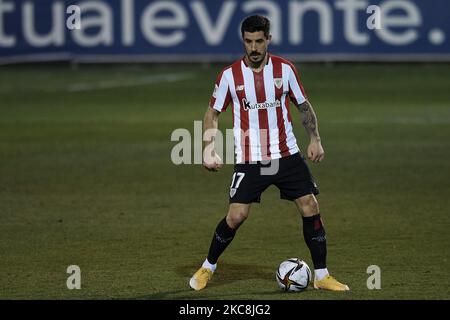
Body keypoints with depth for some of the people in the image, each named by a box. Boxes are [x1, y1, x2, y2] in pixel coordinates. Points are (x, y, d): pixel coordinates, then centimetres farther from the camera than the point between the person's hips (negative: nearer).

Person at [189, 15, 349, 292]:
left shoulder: (285, 69, 0)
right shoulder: (230, 75, -3)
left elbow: (304, 105, 11)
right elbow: (213, 113, 6)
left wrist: (315, 139, -1)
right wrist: (209, 149, -7)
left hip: (286, 154, 2)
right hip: (249, 159, -2)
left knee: (310, 206, -6)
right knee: (236, 216, -10)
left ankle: (322, 276, 5)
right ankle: (208, 268, 14)